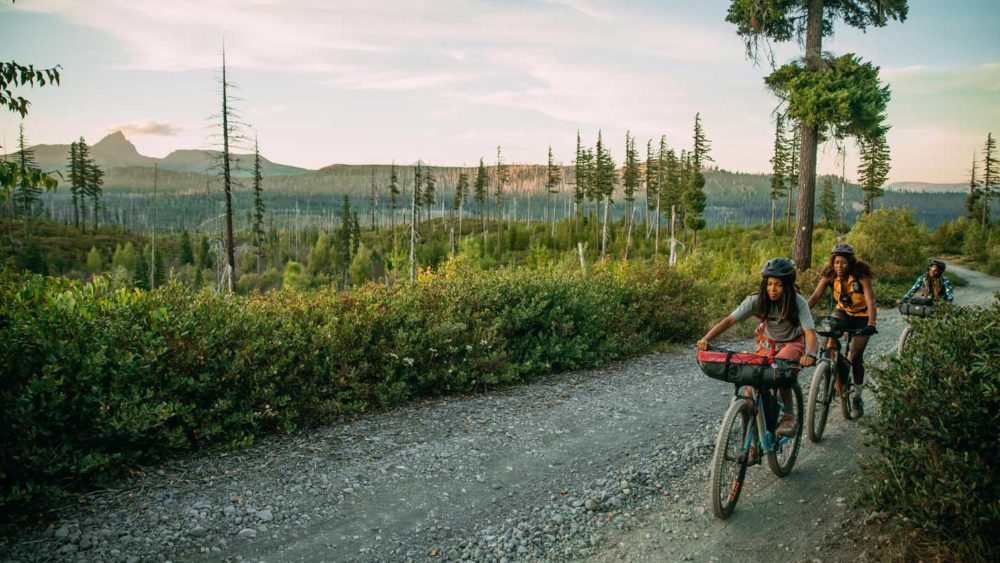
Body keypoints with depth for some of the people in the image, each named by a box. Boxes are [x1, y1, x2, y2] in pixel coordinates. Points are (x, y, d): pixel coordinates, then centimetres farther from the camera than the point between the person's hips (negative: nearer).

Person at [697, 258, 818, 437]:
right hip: (768, 342, 2)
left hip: (793, 343, -2)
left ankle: (788, 417, -14)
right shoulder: (757, 300, -23)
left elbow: (810, 333, -35)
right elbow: (729, 320, -29)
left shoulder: (797, 302, -26)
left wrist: (810, 354, -57)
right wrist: (706, 338, -44)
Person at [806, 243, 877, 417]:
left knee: (856, 356, -5)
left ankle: (858, 396, 13)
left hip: (861, 316, -2)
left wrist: (871, 323, -53)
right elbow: (815, 296, -27)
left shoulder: (861, 276, -27)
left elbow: (870, 301, -36)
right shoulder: (829, 275, -19)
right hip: (843, 311, 3)